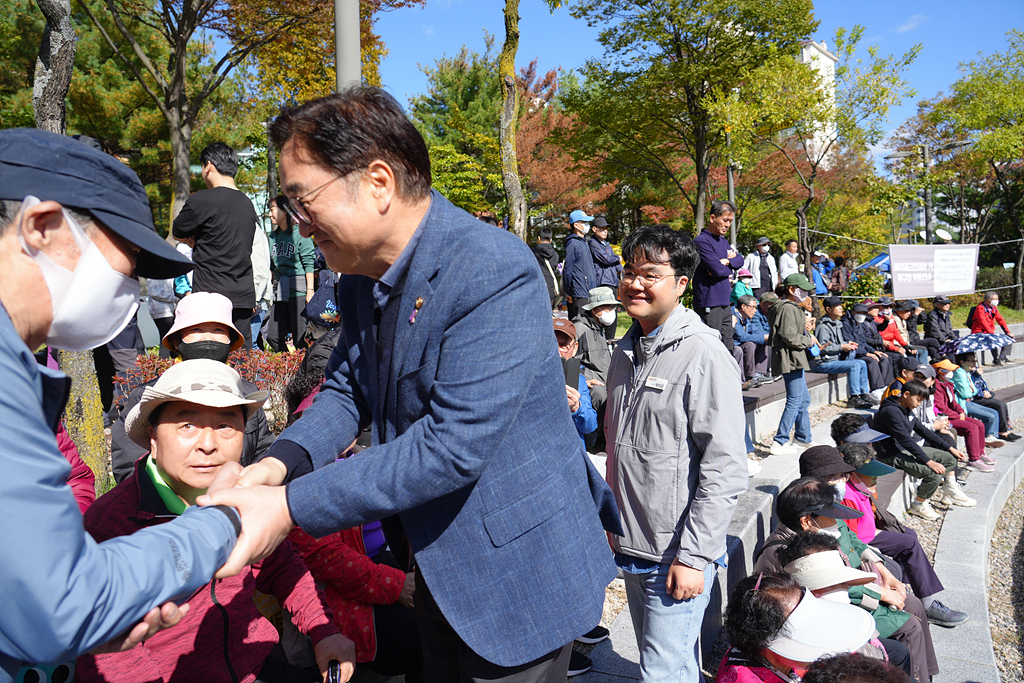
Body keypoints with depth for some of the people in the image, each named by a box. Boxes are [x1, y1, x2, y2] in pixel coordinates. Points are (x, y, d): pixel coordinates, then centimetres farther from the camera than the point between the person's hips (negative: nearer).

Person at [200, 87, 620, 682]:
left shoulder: (496, 273, -28)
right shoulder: (362, 273, 0)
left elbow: (454, 445, -31)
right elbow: (349, 388, 7)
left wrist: (292, 508, -29)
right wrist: (280, 463, -13)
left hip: (518, 579, -7)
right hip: (437, 567, 8)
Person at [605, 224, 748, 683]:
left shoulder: (703, 355, -17)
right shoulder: (626, 351, 8)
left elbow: (726, 471, -20)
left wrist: (692, 557, -20)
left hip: (677, 554, -7)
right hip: (631, 546, 8)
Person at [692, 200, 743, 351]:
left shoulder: (723, 241, 18)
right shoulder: (701, 241, -12)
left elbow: (740, 261, 14)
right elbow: (717, 269, -19)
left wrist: (727, 261, -7)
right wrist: (729, 269, 3)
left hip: (725, 304, 9)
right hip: (709, 305, -9)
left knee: (728, 351, 10)